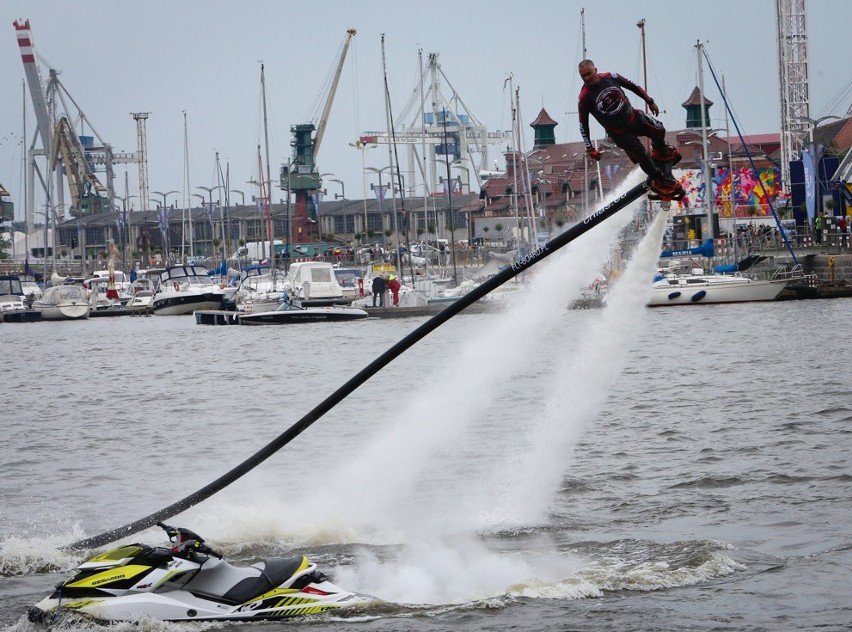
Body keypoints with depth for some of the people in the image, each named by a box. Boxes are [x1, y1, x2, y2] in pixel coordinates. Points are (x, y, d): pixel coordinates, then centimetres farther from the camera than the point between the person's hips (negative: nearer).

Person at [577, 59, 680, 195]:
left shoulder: (610, 77, -13)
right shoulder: (585, 97, -23)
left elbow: (632, 86, 4)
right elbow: (583, 125, -13)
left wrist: (650, 101, 8)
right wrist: (589, 148, -13)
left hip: (633, 117, 4)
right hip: (619, 133, -4)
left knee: (659, 131, 9)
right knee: (642, 156, -3)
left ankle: (660, 152, 44)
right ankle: (659, 180, 23)